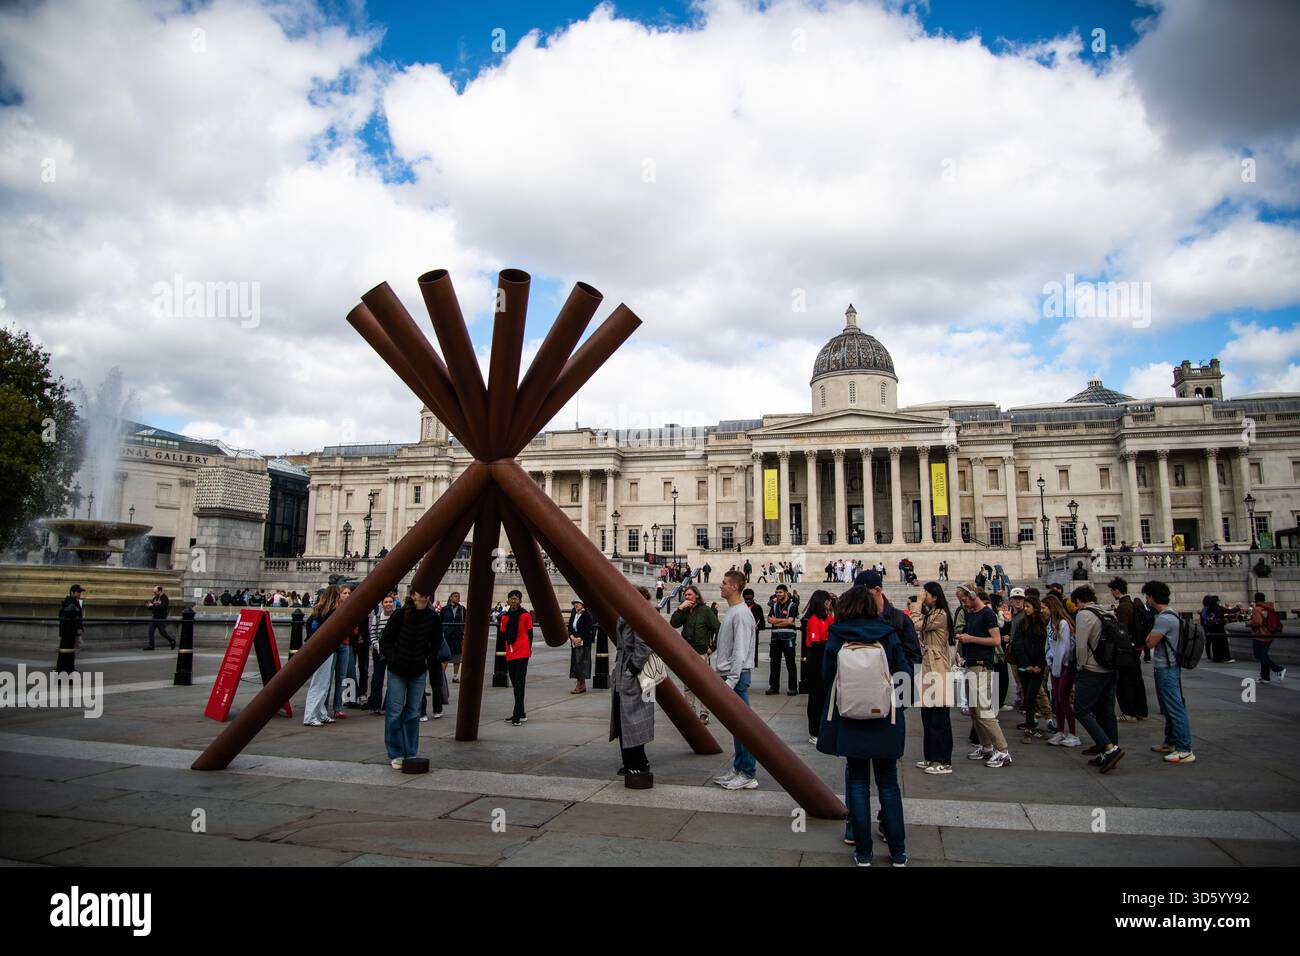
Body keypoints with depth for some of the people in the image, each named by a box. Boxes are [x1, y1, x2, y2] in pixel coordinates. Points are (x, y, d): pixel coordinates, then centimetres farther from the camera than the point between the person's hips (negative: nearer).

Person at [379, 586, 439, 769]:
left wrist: (429, 658, -2)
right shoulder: (400, 614, -13)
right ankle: (396, 755, 13)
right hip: (397, 671, -2)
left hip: (419, 671, 2)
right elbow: (386, 640, -4)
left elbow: (437, 641, 10)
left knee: (413, 713, 9)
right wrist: (393, 659, -13)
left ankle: (410, 754, 19)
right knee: (395, 712, 1)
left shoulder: (433, 617, -6)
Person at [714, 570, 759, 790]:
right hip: (729, 674, 10)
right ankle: (739, 769, 23)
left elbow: (740, 651, -20)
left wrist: (731, 680, -22)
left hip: (737, 676, -10)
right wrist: (715, 668, 20)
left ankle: (748, 775, 1)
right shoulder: (731, 612, 15)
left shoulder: (741, 614, -16)